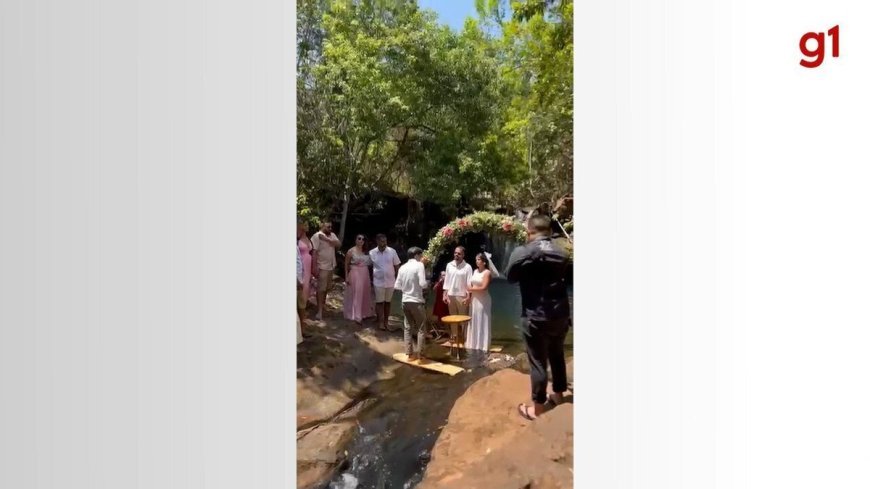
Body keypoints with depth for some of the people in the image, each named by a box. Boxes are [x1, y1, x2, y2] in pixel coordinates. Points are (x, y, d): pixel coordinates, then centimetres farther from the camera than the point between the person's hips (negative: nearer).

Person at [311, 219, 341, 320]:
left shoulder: (332, 235, 7)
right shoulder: (317, 236, -13)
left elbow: (339, 244, -7)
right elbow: (314, 252, -17)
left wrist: (326, 239, -19)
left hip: (331, 266, 7)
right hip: (322, 267, -7)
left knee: (327, 287, 18)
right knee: (321, 288, -3)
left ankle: (323, 303, 35)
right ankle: (320, 311, 2)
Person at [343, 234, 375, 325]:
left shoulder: (366, 252, 9)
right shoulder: (351, 251, -5)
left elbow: (369, 263, 11)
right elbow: (346, 264, -4)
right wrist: (346, 277, -8)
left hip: (365, 274, 5)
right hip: (355, 274, -5)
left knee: (365, 294, 13)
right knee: (356, 295, -3)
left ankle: (364, 313, 29)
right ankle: (357, 317, 2)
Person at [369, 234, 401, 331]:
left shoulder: (392, 251, -5)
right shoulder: (372, 253, -5)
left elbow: (396, 266, 1)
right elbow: (370, 267, 6)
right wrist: (371, 279, 6)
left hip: (390, 281, 1)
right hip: (378, 282, -1)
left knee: (387, 302, 13)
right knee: (379, 302, 4)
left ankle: (386, 320, 25)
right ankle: (380, 322, 13)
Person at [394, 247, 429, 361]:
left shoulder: (402, 267, 6)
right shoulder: (419, 265, -10)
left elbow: (397, 286, 5)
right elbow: (423, 284, -19)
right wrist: (427, 284, 2)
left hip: (405, 301, 6)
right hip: (417, 301, -5)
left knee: (408, 327, 13)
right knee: (421, 328, 7)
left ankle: (410, 353, 16)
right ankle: (419, 353, 7)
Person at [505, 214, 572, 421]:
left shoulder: (523, 252, -15)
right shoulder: (562, 253, 2)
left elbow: (510, 276, -2)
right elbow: (569, 279, 14)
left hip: (536, 316, -6)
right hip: (561, 315, 6)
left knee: (538, 361, 4)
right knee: (557, 355, 21)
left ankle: (537, 408, 15)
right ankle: (558, 395, 38)